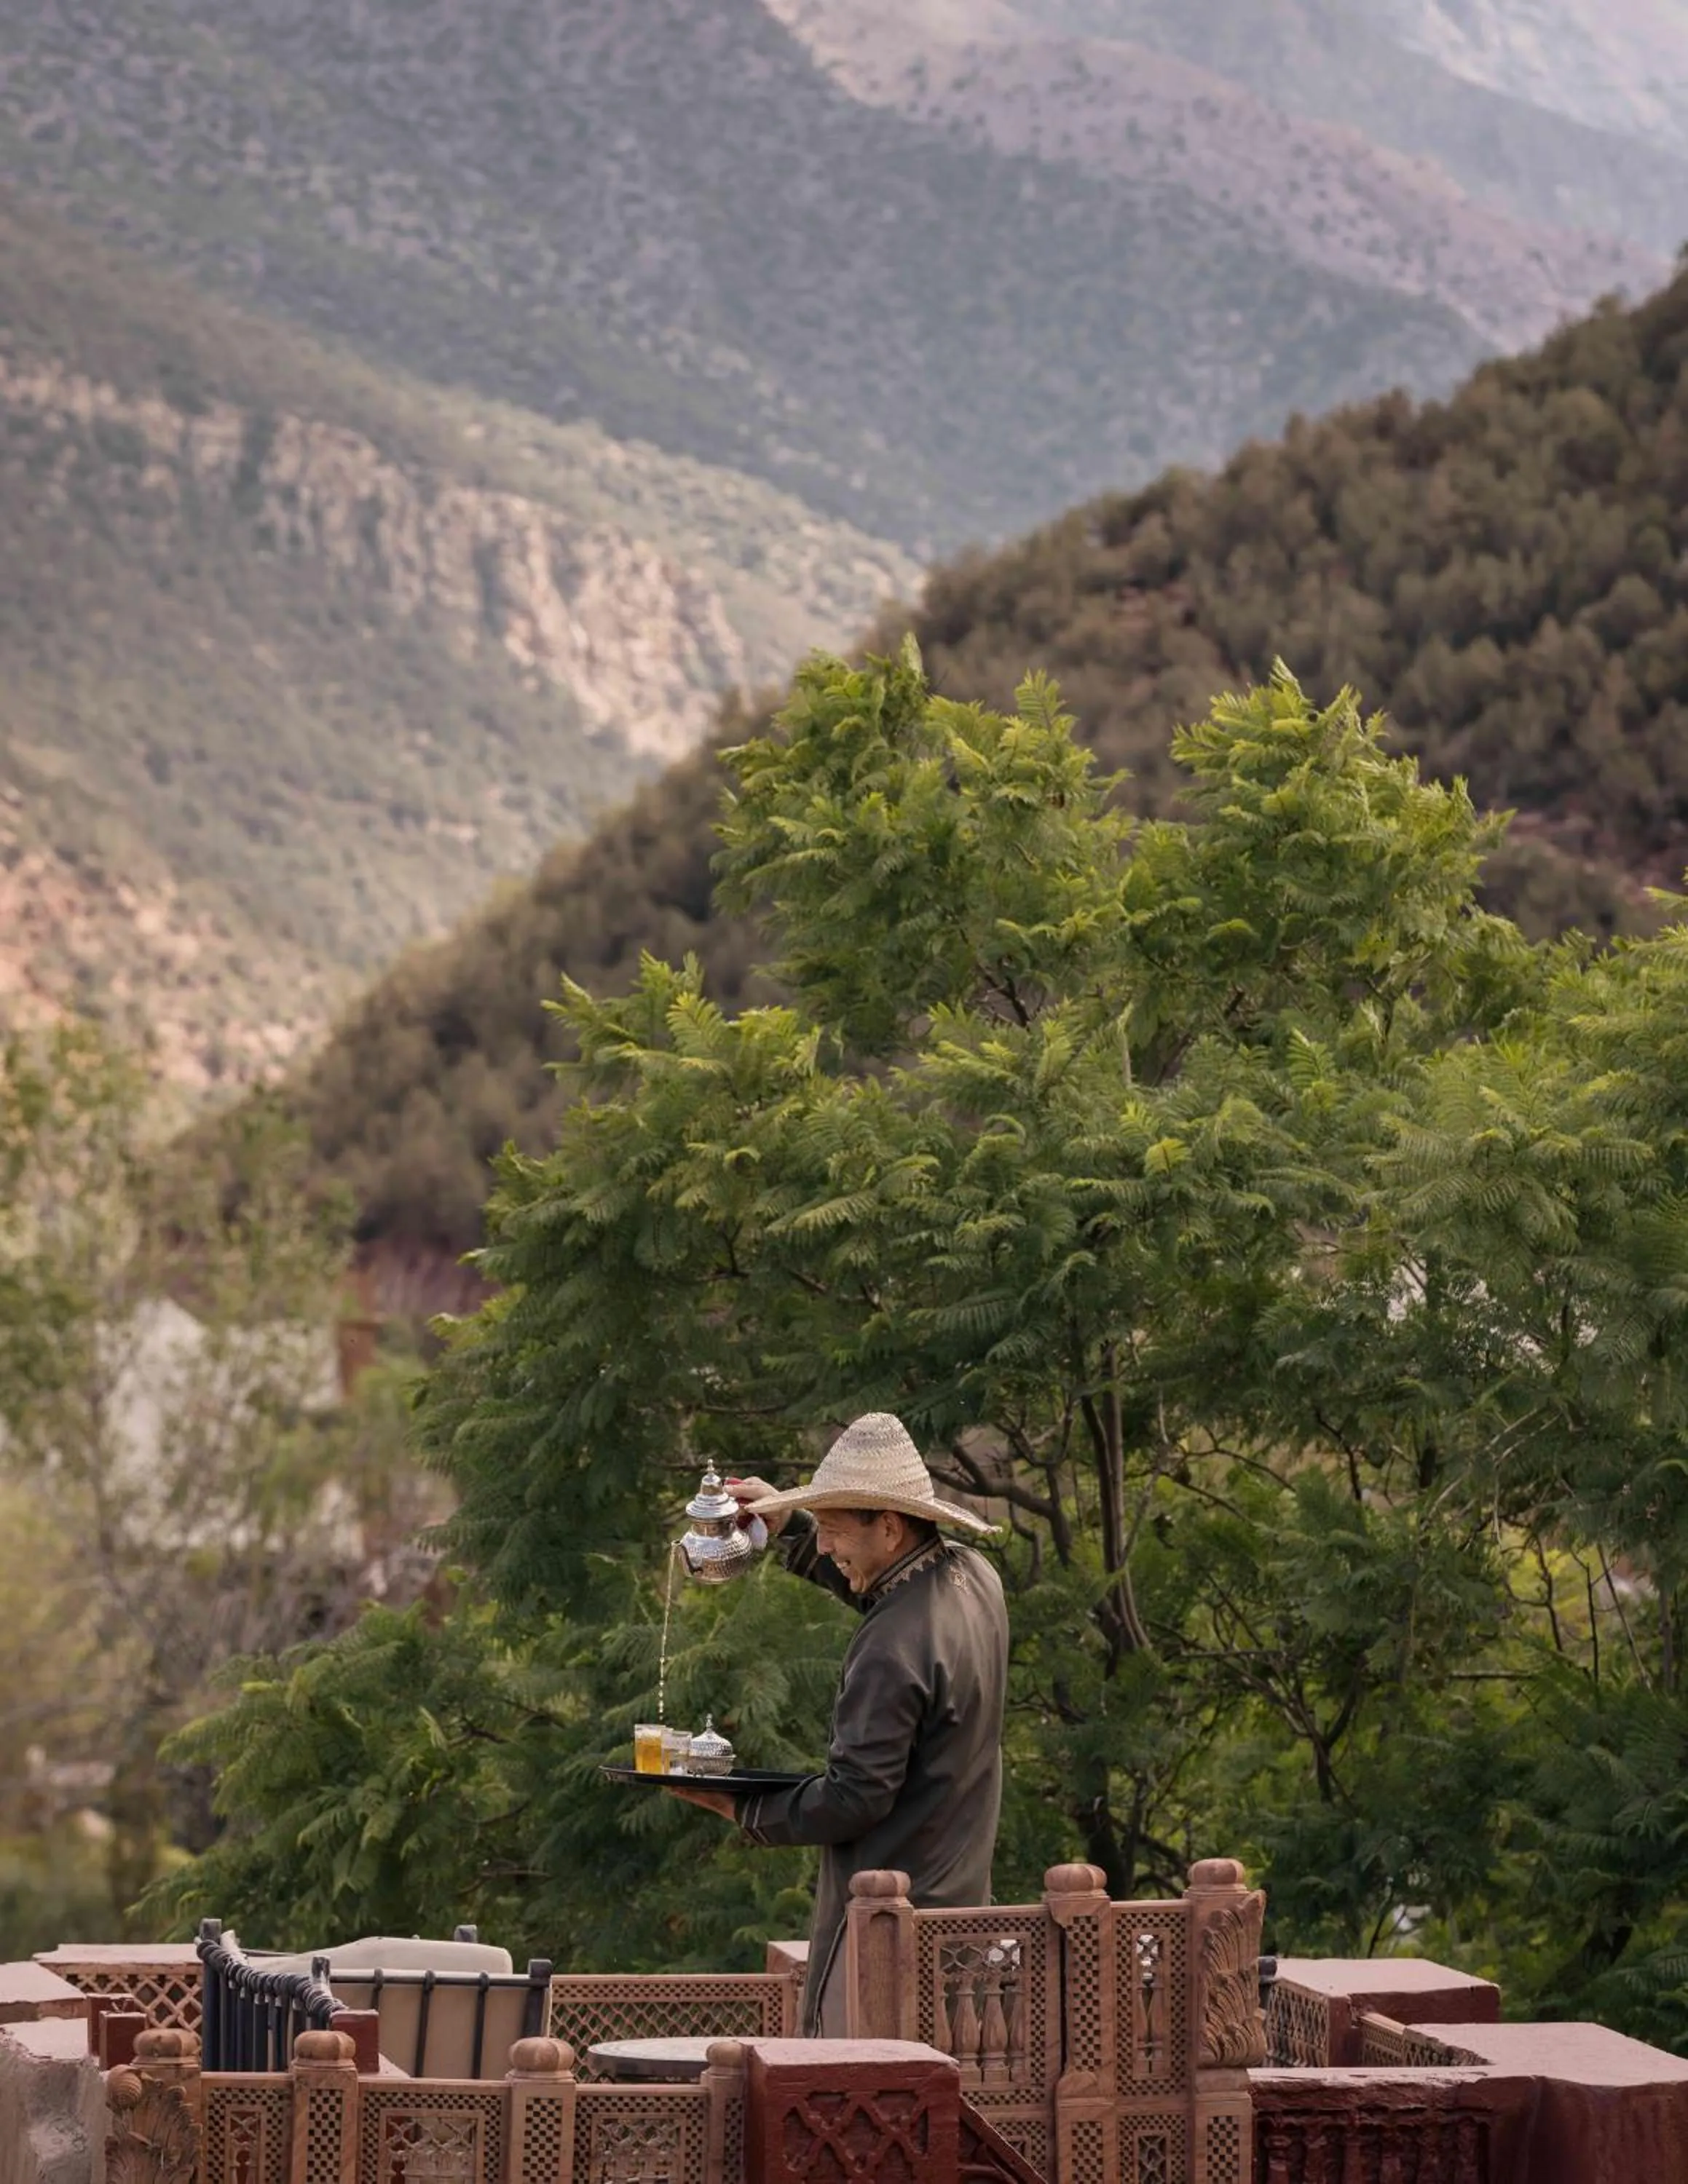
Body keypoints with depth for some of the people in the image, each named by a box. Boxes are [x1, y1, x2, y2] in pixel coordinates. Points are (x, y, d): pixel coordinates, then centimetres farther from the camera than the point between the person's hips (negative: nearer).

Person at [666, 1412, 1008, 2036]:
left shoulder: (894, 1648, -22)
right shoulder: (973, 1576, 6)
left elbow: (854, 1797, -19)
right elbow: (870, 1583, 29)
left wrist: (747, 1811, -5)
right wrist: (790, 1528, 22)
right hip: (958, 1901, 10)